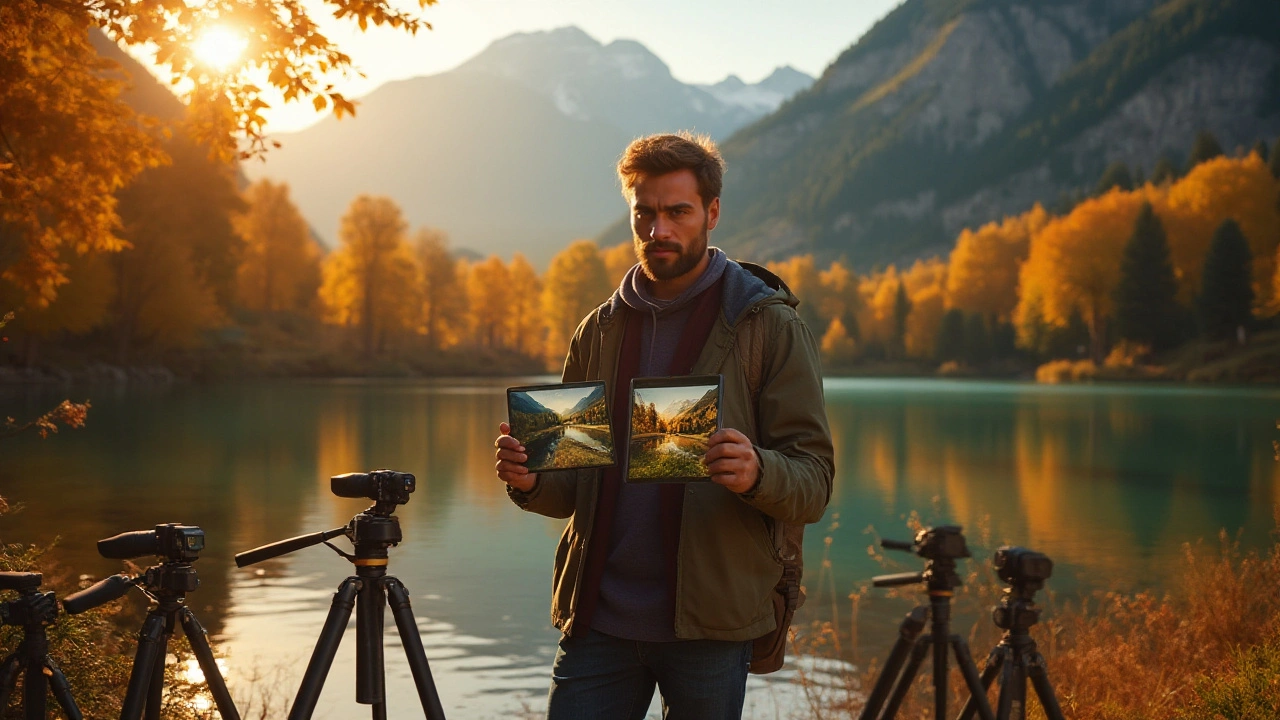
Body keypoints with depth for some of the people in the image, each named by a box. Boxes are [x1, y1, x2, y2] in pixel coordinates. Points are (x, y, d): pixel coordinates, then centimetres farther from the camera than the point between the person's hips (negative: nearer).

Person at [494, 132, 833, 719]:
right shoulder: (601, 330, 11)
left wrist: (756, 472, -29)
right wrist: (531, 481, -7)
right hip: (598, 618, 3)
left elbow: (814, 483, -7)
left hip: (710, 625, -3)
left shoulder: (769, 325, -3)